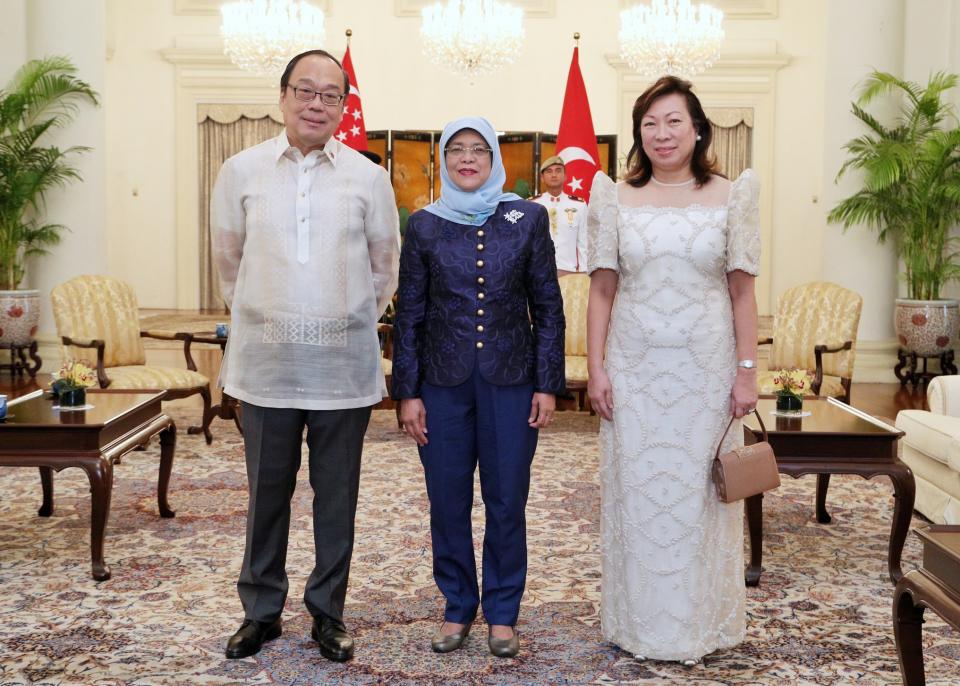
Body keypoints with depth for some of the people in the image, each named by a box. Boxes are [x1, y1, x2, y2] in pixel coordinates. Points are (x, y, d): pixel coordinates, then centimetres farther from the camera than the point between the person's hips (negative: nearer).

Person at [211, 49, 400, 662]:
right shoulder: (242, 172, 2)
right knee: (267, 492, 9)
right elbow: (229, 259, 13)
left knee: (337, 496, 8)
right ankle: (261, 611, 24)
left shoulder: (369, 177, 1)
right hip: (266, 364, 0)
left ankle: (328, 612, 23)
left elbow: (385, 265, 11)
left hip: (344, 366, 0)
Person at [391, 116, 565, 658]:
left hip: (511, 382, -1)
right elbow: (410, 314, 4)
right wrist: (407, 392, 0)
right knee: (448, 502, 7)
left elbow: (548, 307, 3)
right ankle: (458, 609, 23)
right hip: (443, 384, 1)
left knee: (507, 501, 4)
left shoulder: (528, 218, 1)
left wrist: (548, 384, -2)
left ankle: (503, 613, 20)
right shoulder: (425, 225, 3)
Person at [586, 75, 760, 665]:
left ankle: (700, 625, 24)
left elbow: (743, 292, 1)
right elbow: (602, 291, 3)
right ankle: (642, 626, 22)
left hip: (706, 370, -1)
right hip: (635, 370, 1)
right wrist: (596, 370, -2)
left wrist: (747, 372, -3)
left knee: (701, 492, 7)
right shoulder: (617, 201, 4)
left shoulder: (729, 198, 2)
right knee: (636, 492, 7)